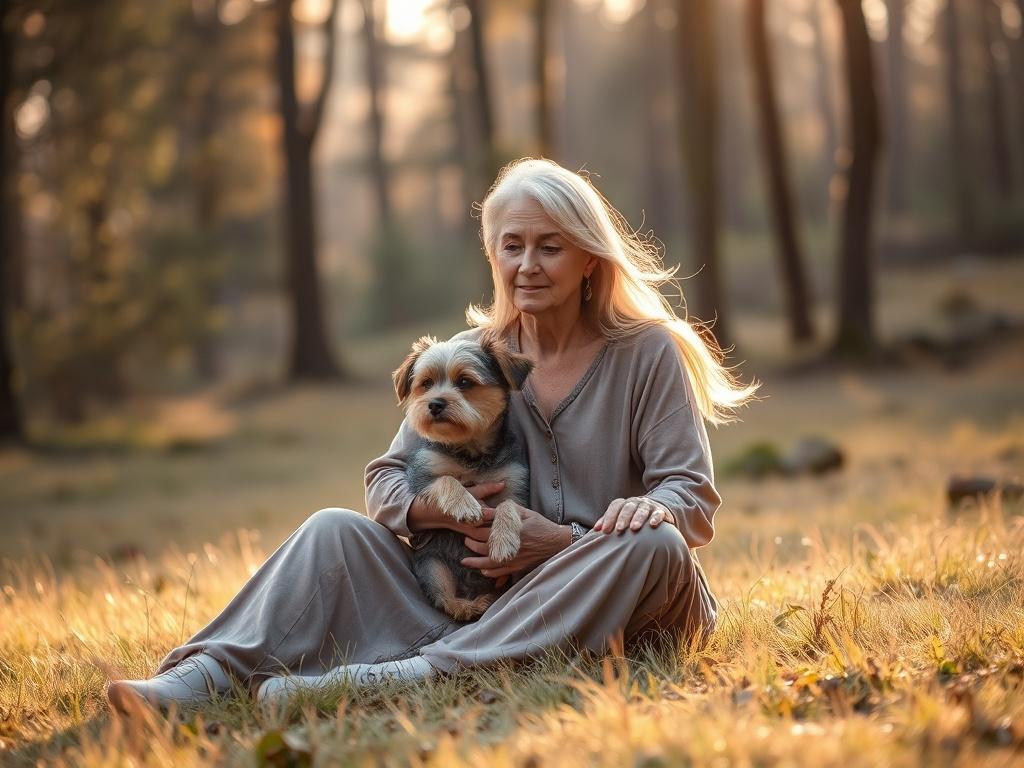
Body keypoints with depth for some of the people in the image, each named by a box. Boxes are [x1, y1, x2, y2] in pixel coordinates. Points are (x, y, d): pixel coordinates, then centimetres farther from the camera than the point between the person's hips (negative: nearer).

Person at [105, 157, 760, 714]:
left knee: (654, 543, -36)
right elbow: (386, 480, 5)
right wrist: (441, 511, -20)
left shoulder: (650, 352, -4)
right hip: (480, 589, 3)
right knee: (336, 531, -13)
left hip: (609, 608, -3)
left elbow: (695, 500, -10)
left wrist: (565, 541, -28)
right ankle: (205, 674, -34)